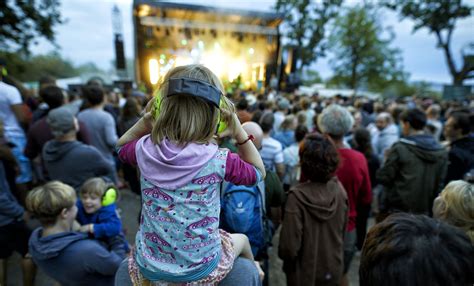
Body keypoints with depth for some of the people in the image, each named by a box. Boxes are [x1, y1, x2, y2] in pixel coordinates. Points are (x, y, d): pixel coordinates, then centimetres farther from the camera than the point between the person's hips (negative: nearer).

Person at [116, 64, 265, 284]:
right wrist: (240, 133, -12)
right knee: (241, 239, 31)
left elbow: (121, 146, 10)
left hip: (147, 266, 2)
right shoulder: (218, 159, -25)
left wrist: (144, 122, -6)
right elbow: (258, 173, -4)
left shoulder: (145, 149, -16)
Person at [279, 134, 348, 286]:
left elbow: (290, 246, -24)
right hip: (333, 272, 4)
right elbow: (343, 231, 0)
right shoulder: (339, 190, -14)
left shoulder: (297, 196, -29)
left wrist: (284, 255, -3)